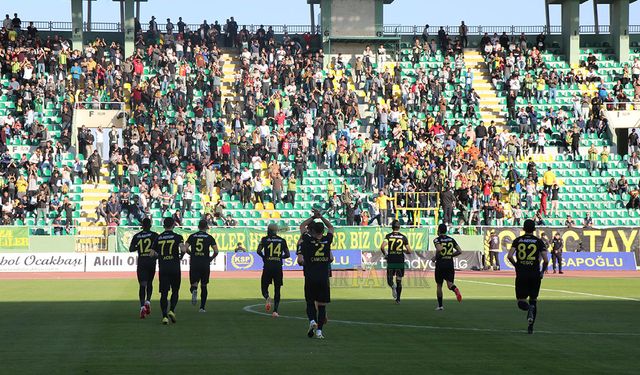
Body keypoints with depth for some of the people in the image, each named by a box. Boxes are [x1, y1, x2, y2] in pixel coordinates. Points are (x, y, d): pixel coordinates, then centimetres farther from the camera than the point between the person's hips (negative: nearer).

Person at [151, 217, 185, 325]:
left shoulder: (158, 238, 6)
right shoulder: (177, 237, -2)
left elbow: (152, 253, 4)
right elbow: (183, 249, -16)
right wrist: (181, 256, 4)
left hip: (162, 268, 2)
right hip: (175, 267, -2)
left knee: (164, 293, 2)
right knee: (175, 291, 13)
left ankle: (164, 316, -5)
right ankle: (172, 310, -5)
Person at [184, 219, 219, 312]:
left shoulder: (192, 236, 6)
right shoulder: (209, 237, 2)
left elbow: (185, 249, -1)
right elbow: (216, 251, -4)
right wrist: (211, 258, 14)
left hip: (194, 263, 0)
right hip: (205, 263, 0)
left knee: (194, 283, 10)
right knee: (204, 285, 11)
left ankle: (194, 290, -28)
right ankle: (202, 307, 8)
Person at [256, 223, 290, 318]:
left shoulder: (265, 239, 1)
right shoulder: (282, 240, 8)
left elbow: (258, 251, -10)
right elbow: (287, 254, 7)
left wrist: (263, 257, 8)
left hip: (268, 267, -2)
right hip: (278, 267, 2)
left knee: (264, 287, 10)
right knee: (277, 289, 9)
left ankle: (267, 297, -23)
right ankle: (275, 310, 0)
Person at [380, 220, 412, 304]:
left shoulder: (388, 236, 0)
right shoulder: (403, 237, 2)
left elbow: (382, 247, -15)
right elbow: (409, 251, 1)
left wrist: (385, 254, 3)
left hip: (391, 262, -1)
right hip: (400, 261, 1)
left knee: (390, 279, 11)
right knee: (399, 281, 13)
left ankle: (393, 286, -23)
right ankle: (398, 299, 11)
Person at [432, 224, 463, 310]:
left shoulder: (437, 240, -5)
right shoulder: (451, 240, 9)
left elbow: (439, 249, -24)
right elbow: (459, 251, 5)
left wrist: (435, 257, -8)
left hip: (440, 265, -3)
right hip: (450, 265, 3)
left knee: (439, 285, 12)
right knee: (449, 283, 2)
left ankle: (440, 305, 15)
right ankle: (455, 289, -35)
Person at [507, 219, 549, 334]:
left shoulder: (517, 240, 3)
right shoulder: (539, 242, 1)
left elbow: (509, 256, -8)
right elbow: (545, 260, -6)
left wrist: (516, 265, 9)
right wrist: (543, 271, 11)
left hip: (521, 274, 0)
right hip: (535, 274, 0)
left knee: (521, 299, 11)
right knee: (533, 299, 13)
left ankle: (523, 303, -28)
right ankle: (530, 327, 0)